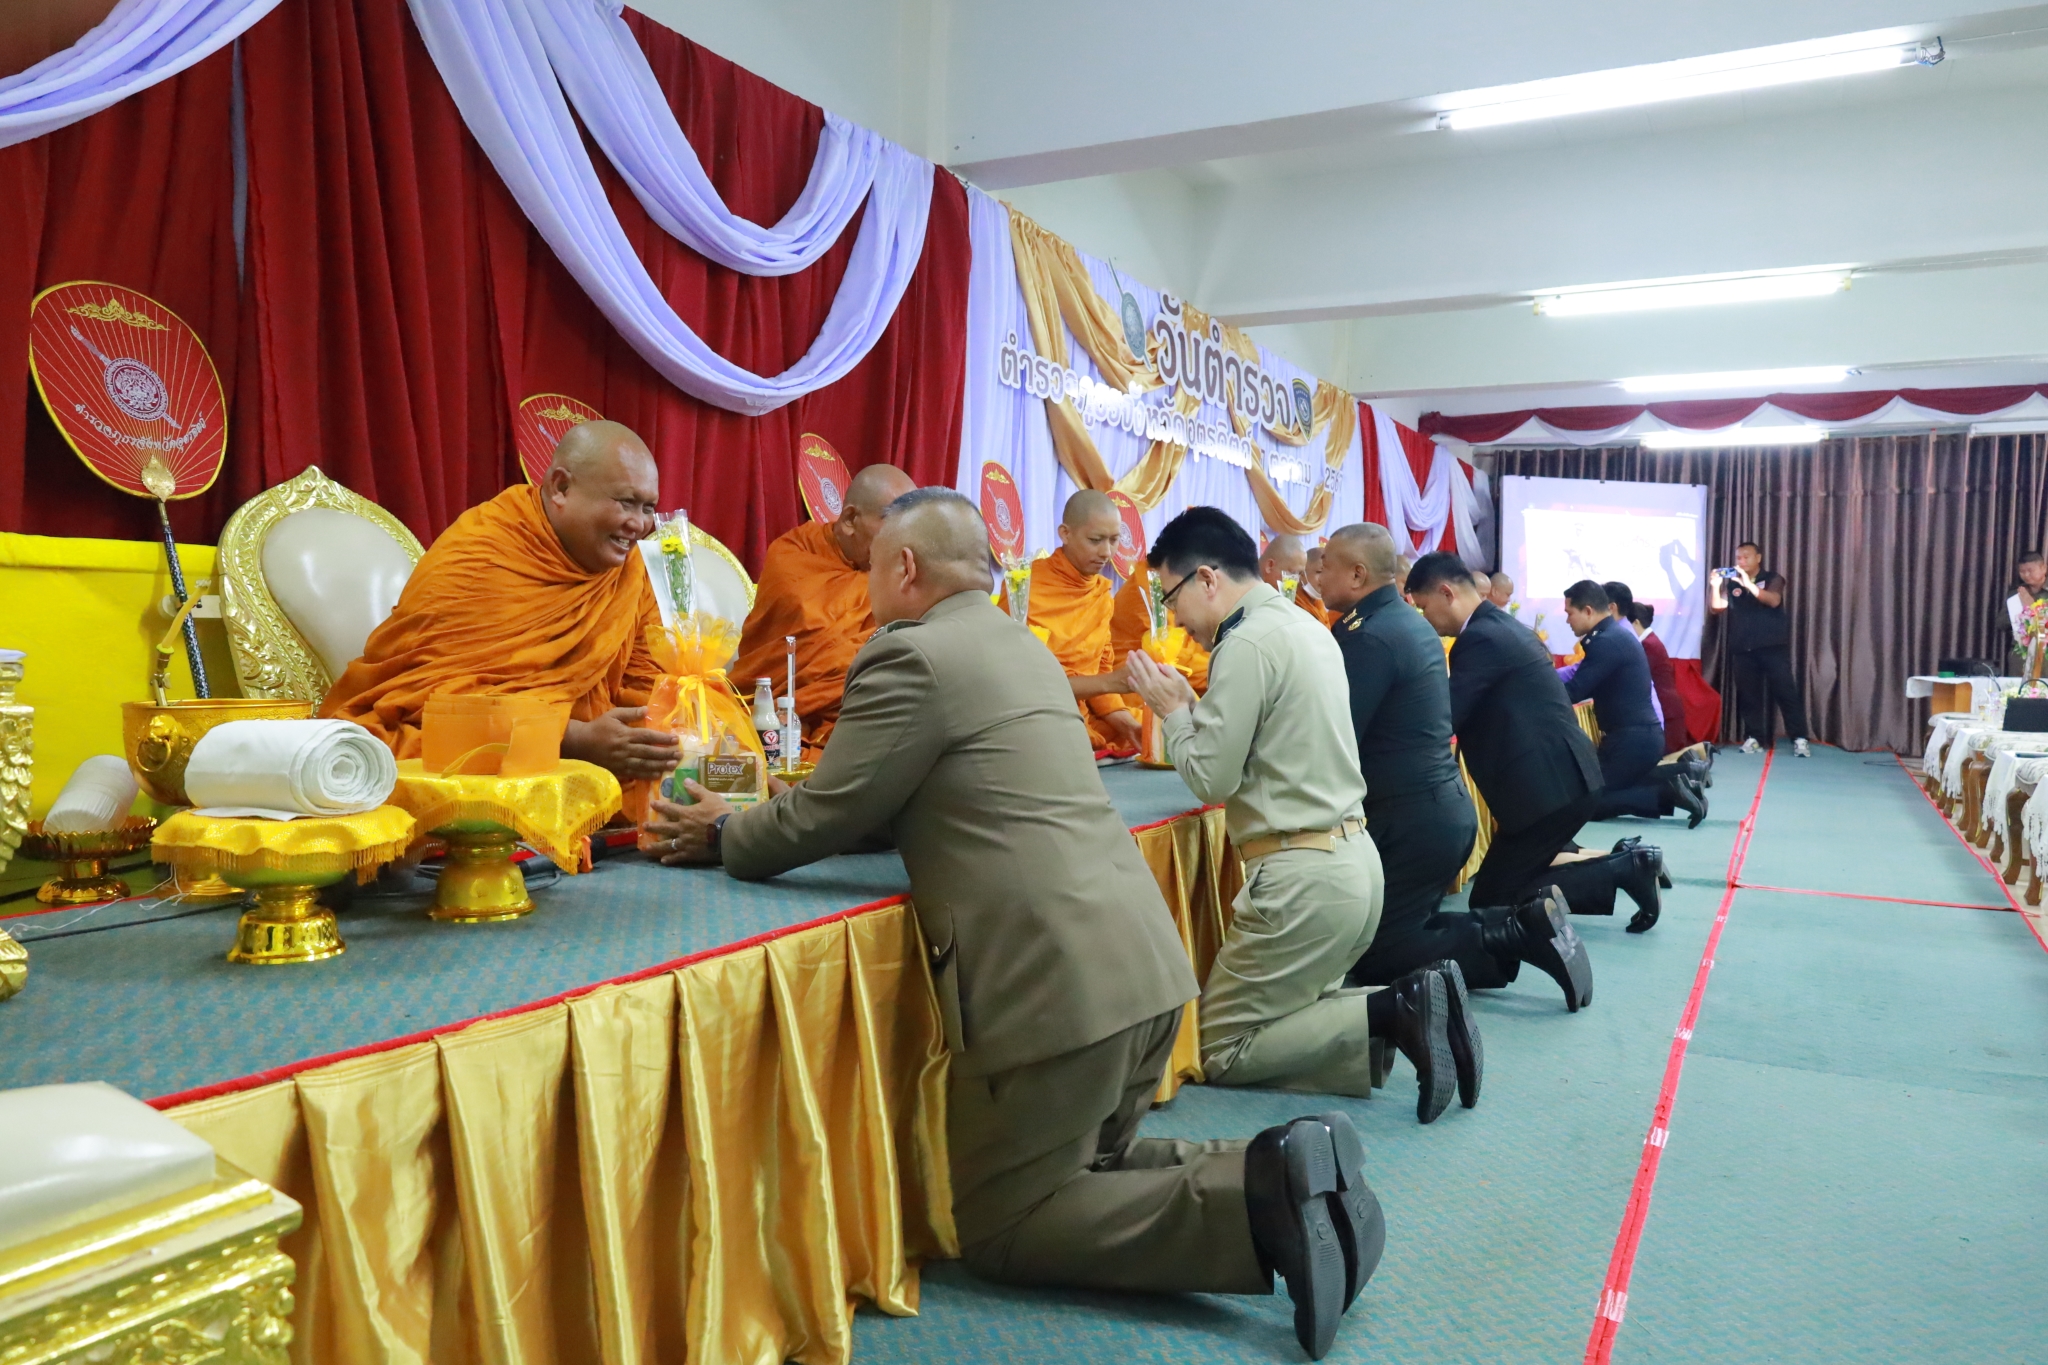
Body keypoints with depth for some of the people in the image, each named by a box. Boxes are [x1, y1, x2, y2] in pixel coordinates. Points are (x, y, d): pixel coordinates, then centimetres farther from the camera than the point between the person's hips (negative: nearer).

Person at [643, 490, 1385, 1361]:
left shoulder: (910, 654, -9)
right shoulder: (1018, 645, 19)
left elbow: (820, 821, -4)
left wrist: (720, 834, 15)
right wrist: (763, 813, 26)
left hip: (1058, 980, -9)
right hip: (1139, 959, 9)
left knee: (998, 1228, 7)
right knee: (1090, 1168, 26)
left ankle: (1254, 1201, -9)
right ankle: (1279, 1176, 6)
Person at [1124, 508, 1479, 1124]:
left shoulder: (1246, 643, -16)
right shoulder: (1303, 625, 12)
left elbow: (1212, 779, -15)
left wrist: (1172, 711, 0)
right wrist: (1192, 707, 11)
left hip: (1303, 877, -9)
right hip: (1353, 859, 9)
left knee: (1219, 1051, 3)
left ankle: (1391, 1014, -11)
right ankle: (1409, 1006, 1)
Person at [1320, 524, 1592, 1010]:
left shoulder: (1370, 635, -19)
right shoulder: (1410, 622, 13)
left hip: (1409, 820, -10)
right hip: (1445, 807, 10)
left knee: (1372, 957, 0)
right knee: (1405, 931, 19)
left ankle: (1513, 938, -6)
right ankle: (1521, 928, 5)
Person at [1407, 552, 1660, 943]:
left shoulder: (1479, 638, -17)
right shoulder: (1502, 626, 15)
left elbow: (1444, 717, -19)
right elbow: (1473, 713, 19)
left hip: (1550, 784, -10)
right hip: (1566, 776, 10)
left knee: (1489, 902, -2)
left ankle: (1624, 869, -4)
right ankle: (1624, 863, 15)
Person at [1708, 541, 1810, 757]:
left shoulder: (1772, 579, 5)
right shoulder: (1730, 583, 12)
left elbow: (1773, 601, -14)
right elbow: (1716, 608, 2)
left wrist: (1749, 584, -25)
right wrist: (1715, 586, -14)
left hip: (1773, 646, -3)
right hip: (1743, 648, 3)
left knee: (1785, 690, -7)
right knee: (1749, 693, 2)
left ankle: (1799, 739, -7)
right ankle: (1753, 738, 8)